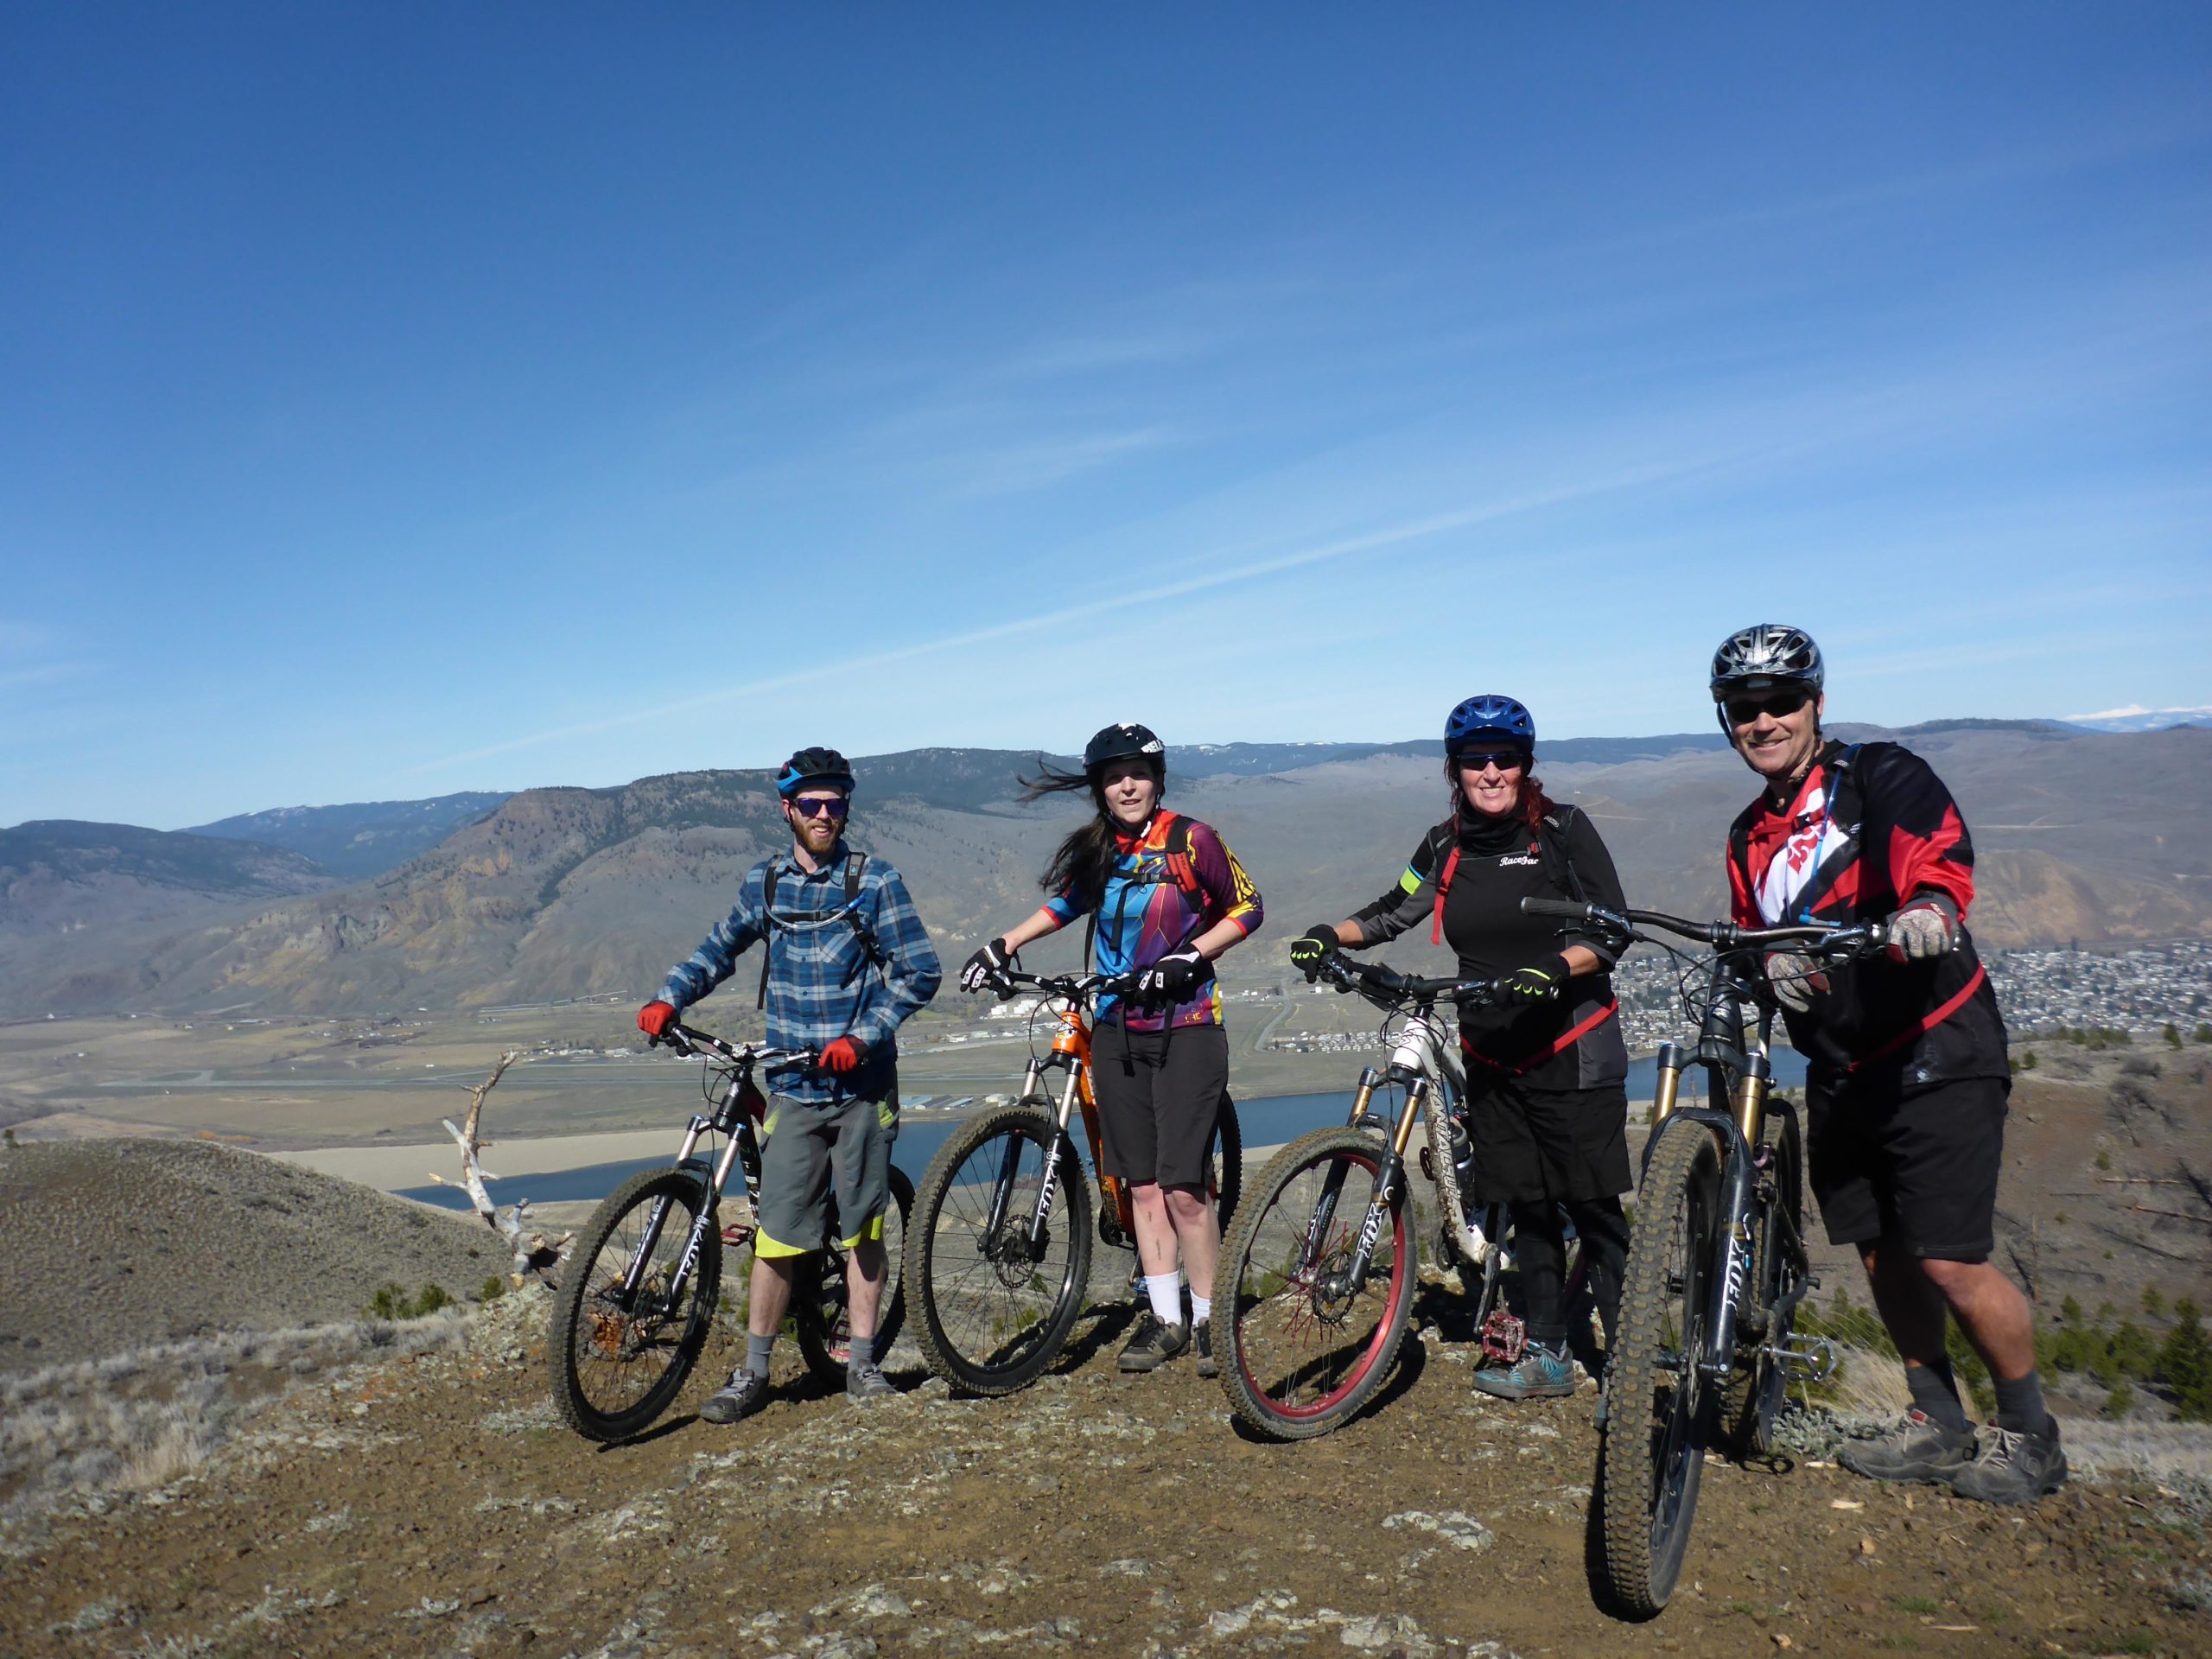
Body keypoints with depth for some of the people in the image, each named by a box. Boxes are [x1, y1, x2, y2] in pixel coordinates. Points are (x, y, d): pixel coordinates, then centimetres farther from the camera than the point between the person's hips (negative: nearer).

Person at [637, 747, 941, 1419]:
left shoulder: (874, 880, -4)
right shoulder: (764, 882, 6)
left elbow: (920, 972, -6)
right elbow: (721, 947, 20)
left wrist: (862, 1037, -17)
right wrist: (668, 999, 4)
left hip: (861, 1084, -2)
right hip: (792, 1087, 2)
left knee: (862, 1227, 7)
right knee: (777, 1232, 0)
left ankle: (863, 1362, 20)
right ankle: (753, 1372, 13)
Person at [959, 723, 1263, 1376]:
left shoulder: (1190, 840, -8)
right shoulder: (1094, 852, 6)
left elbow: (1246, 908, -2)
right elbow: (1067, 904, 24)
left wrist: (1188, 956, -14)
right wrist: (1004, 945, 15)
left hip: (1185, 1030, -5)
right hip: (1116, 1033, 5)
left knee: (1182, 1188, -7)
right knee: (1142, 1184, 7)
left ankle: (1210, 1320, 9)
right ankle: (1164, 1318, 18)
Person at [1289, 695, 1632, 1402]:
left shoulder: (1562, 828, -6)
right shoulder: (1446, 846, 7)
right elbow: (1392, 912, 13)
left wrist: (1553, 969, -27)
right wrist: (1330, 936, -5)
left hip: (1572, 1050, -4)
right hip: (1492, 1058, 4)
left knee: (1593, 1207, -2)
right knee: (1527, 1208, 10)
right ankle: (1547, 1355, 20)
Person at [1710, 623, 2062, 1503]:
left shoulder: (1881, 776, -8)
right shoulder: (1750, 836, 12)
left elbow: (1938, 845, -28)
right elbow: (1754, 941, 11)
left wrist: (1930, 904, -50)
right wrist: (1773, 965, -13)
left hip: (1937, 1058, -6)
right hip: (1842, 1075, 7)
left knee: (1950, 1262, -7)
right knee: (1882, 1253, 12)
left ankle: (2029, 1436, 17)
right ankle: (1937, 1426, 30)